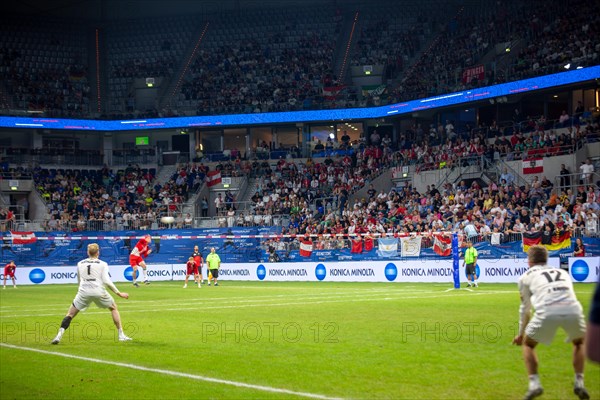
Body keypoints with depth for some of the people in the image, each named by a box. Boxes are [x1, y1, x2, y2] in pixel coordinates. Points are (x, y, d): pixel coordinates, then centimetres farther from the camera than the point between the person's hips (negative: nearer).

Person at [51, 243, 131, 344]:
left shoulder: (80, 264, 15)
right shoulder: (102, 264, 6)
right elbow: (106, 281, -4)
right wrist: (119, 293, 0)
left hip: (83, 291, 1)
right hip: (99, 291, -1)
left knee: (70, 314, 12)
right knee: (114, 308, 21)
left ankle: (59, 335, -9)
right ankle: (121, 335, 15)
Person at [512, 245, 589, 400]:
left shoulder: (526, 276, 27)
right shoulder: (563, 272, 35)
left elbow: (525, 309, 35)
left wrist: (521, 334, 50)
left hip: (547, 312, -3)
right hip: (573, 310, 3)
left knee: (528, 344, 23)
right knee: (579, 342, 34)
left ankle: (534, 383, 8)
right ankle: (579, 383, 23)